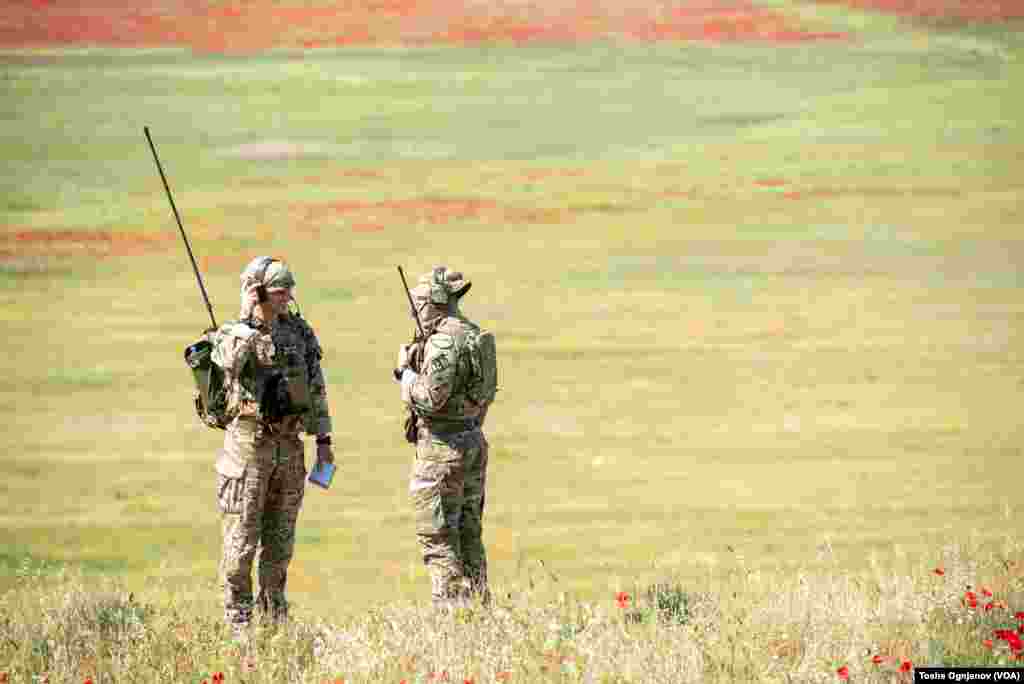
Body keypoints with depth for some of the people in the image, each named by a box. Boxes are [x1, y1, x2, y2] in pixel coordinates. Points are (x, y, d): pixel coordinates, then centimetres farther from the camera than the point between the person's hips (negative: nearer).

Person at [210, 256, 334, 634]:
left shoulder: (299, 332, 7)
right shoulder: (231, 335, -6)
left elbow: (316, 389, 11)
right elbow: (231, 361, -30)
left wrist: (324, 440, 7)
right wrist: (248, 323, -34)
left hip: (289, 446, 5)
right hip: (248, 443, -5)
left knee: (280, 539, 11)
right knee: (242, 538, -2)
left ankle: (274, 614, 21)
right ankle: (238, 619, 4)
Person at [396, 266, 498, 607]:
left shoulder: (443, 341, -19)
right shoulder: (474, 334, 12)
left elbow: (429, 399, -22)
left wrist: (407, 369, -8)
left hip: (442, 446, -10)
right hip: (474, 440, 10)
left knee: (437, 537, -5)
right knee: (468, 533, 13)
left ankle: (449, 607, -7)